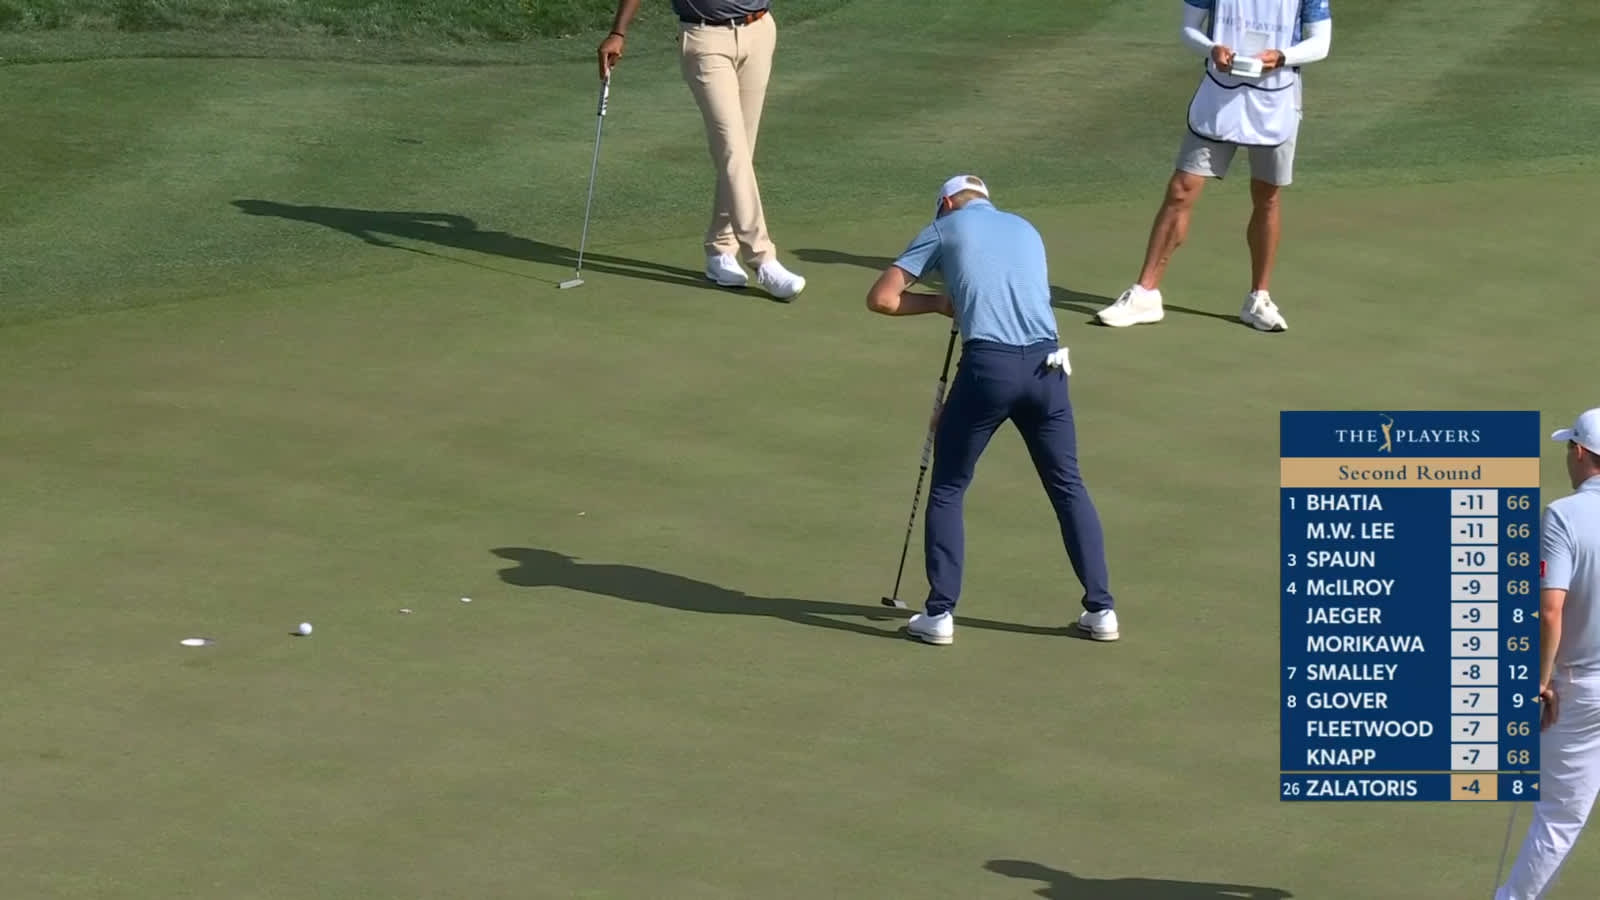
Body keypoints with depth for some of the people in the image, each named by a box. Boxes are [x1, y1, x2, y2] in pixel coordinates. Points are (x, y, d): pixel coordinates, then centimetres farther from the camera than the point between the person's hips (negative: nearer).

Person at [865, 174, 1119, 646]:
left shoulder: (945, 228, 13)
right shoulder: (1025, 229, 27)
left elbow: (882, 299, 8)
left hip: (988, 364, -4)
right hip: (1046, 363, 4)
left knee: (947, 490, 11)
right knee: (1068, 487, 16)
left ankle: (939, 613, 8)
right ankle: (1101, 609, 14)